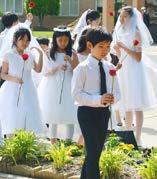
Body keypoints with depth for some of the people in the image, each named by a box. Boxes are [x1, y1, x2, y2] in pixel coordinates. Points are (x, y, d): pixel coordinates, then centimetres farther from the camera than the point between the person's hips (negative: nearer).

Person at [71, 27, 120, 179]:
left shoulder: (110, 67, 6)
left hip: (104, 112, 6)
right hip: (87, 112, -6)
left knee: (97, 151, 15)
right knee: (93, 151, -9)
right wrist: (98, 100, -25)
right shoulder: (82, 68, -10)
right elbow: (76, 94, -14)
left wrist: (113, 98, -14)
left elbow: (116, 91, 11)